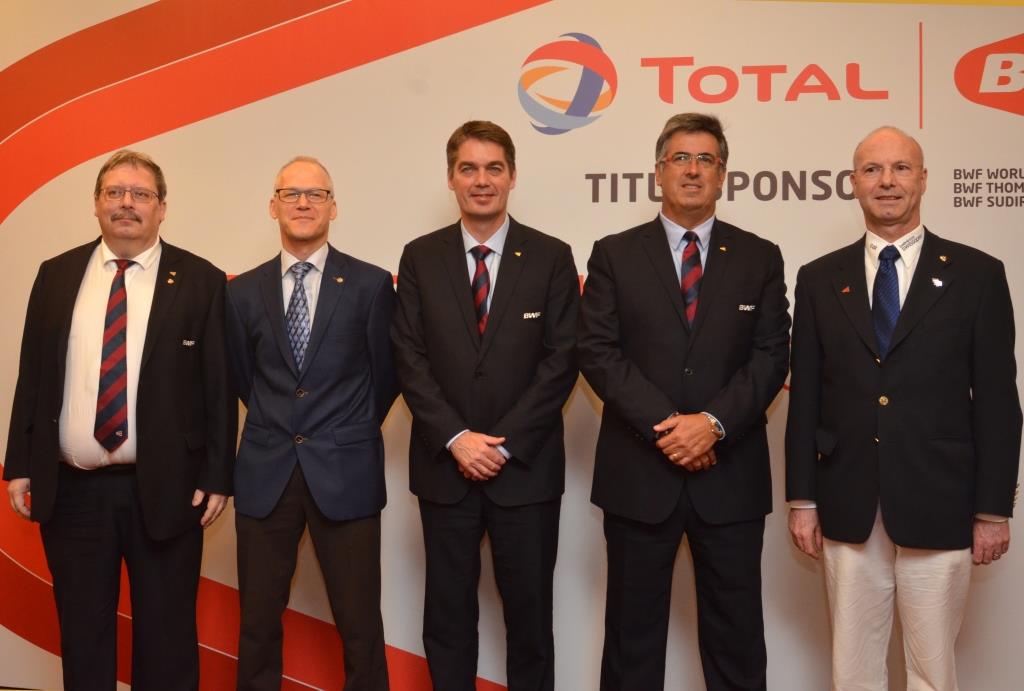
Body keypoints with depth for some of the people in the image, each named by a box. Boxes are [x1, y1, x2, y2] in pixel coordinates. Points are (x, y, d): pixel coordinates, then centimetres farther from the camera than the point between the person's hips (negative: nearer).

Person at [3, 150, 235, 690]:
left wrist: (217, 477, -6)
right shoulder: (56, 275, 8)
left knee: (167, 637, 9)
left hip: (165, 490, -2)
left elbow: (218, 385, -3)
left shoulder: (201, 281, -1)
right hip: (71, 490, 3)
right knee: (81, 636, 14)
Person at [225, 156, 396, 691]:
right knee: (258, 622, 11)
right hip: (265, 472, 3)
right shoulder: (244, 290, 6)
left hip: (345, 473, -2)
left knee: (359, 625, 5)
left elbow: (384, 376, 7)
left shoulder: (371, 284, -2)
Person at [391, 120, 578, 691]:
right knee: (448, 613, 11)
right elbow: (410, 359, 0)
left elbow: (561, 360, -5)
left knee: (530, 612, 9)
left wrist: (504, 443, -12)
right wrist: (456, 439, -12)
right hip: (444, 467, 1)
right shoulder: (420, 258, 5)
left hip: (526, 468, -1)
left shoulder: (552, 258, 0)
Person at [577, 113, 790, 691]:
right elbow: (598, 352, -4)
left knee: (736, 633, 10)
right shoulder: (615, 255, 5)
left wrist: (713, 422, -15)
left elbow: (772, 356, 0)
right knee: (633, 631, 10)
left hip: (731, 475, 1)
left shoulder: (760, 258, 7)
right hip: (638, 475, 0)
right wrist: (665, 425, -14)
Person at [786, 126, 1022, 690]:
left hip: (938, 506, -2)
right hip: (848, 508, 2)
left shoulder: (976, 274, 1)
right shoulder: (820, 279, 6)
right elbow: (805, 398, 6)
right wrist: (802, 499, 4)